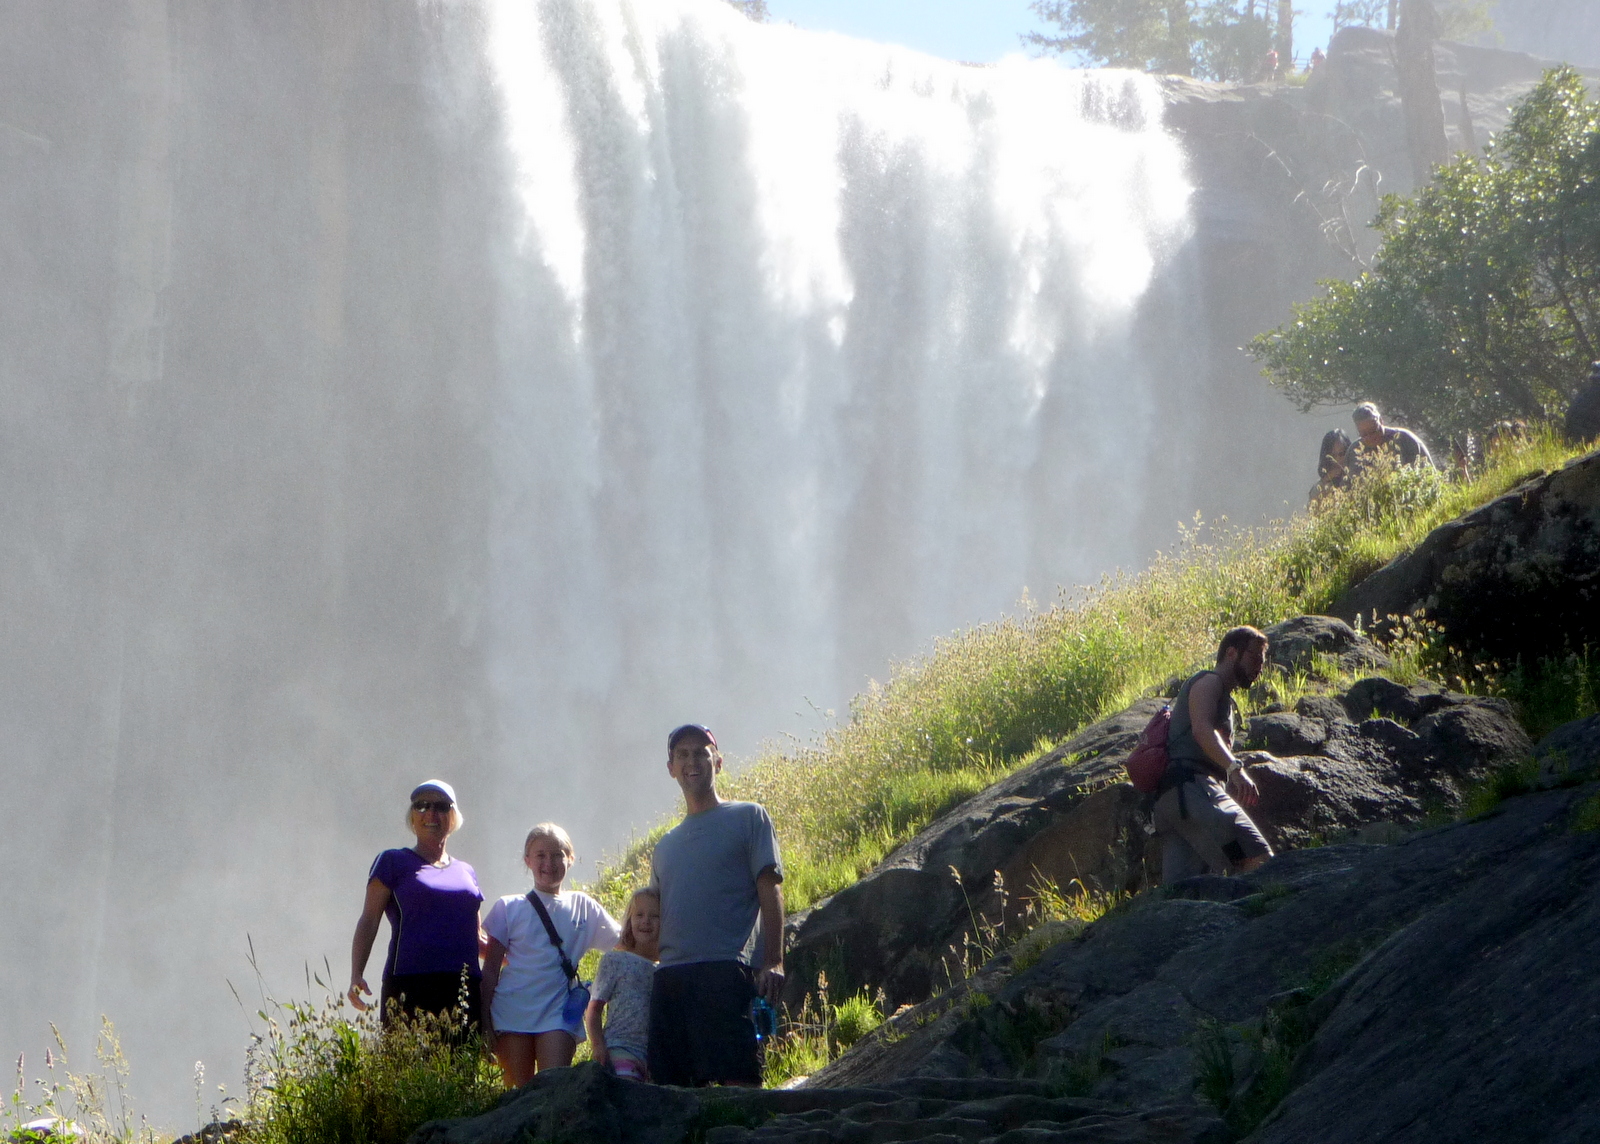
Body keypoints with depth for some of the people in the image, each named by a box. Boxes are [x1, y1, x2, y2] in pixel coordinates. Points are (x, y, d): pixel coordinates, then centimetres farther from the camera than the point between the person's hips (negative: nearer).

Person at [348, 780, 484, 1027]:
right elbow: (369, 920, 3)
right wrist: (356, 976, -9)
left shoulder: (467, 873, 24)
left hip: (464, 988, 4)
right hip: (410, 987, -4)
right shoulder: (393, 862, 11)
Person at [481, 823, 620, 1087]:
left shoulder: (583, 907, 11)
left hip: (557, 1013, 0)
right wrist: (484, 1022, -1)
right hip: (512, 1012, 0)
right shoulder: (509, 908, 7)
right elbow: (490, 969, 5)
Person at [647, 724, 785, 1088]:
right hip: (669, 975, 5)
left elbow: (770, 892, 1)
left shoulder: (748, 818, 11)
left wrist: (773, 961, -11)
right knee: (675, 1087, -2)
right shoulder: (665, 846, 26)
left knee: (738, 1081, -14)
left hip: (727, 972, -5)